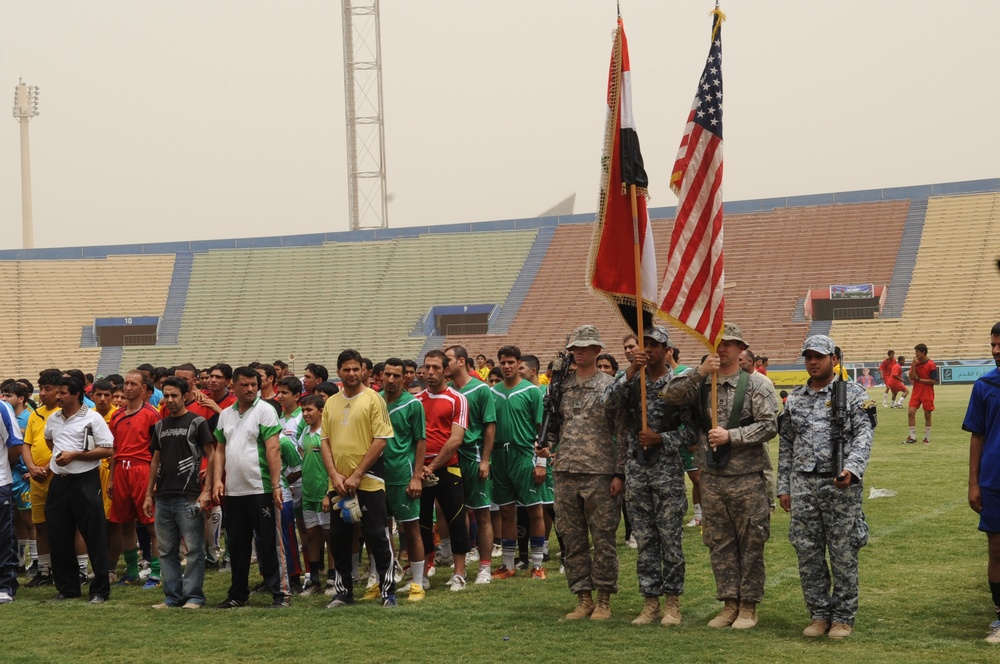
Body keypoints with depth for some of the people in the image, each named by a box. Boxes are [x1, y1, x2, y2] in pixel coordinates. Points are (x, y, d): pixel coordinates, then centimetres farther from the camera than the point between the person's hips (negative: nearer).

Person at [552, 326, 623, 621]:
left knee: (603, 538, 1)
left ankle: (604, 600, 10)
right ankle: (583, 598, 16)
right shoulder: (562, 386, 11)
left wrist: (619, 473, -9)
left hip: (600, 474, -5)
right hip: (566, 473, 5)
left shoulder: (609, 386, -1)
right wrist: (547, 444, 1)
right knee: (572, 539, 7)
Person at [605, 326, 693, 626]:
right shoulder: (631, 382, 8)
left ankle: (672, 603, 8)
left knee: (670, 538, 0)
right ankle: (651, 603, 13)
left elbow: (692, 430, -3)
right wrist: (631, 371, -19)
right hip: (636, 470, 3)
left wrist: (661, 439, -15)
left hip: (668, 470, -3)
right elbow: (610, 403, -12)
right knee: (644, 540, 7)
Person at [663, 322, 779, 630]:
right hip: (712, 478, 4)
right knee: (719, 544, 9)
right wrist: (700, 372, -17)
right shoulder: (702, 384, 8)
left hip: (747, 477, -4)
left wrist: (731, 436, -17)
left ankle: (748, 608, 10)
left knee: (750, 544, 2)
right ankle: (729, 604, 18)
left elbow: (769, 426, -10)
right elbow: (672, 396, -7)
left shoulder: (757, 383, -3)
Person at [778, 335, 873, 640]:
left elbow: (864, 434, -7)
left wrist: (851, 469, -23)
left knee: (843, 554, 0)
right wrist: (783, 487, 12)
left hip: (841, 485, -4)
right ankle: (819, 614, 16)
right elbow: (786, 444, 16)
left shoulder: (853, 393, 1)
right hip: (803, 486, 4)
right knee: (807, 553, 5)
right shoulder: (794, 399, 14)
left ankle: (843, 617, 10)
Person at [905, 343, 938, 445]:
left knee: (927, 415, 3)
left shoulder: (931, 364, -10)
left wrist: (919, 379, -12)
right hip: (916, 392, 4)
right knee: (910, 412, -5)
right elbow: (911, 378, -4)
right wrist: (913, 365, -14)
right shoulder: (915, 363, 5)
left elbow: (934, 381, -13)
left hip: (927, 394, -4)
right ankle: (912, 437, 3)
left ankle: (927, 438, 13)